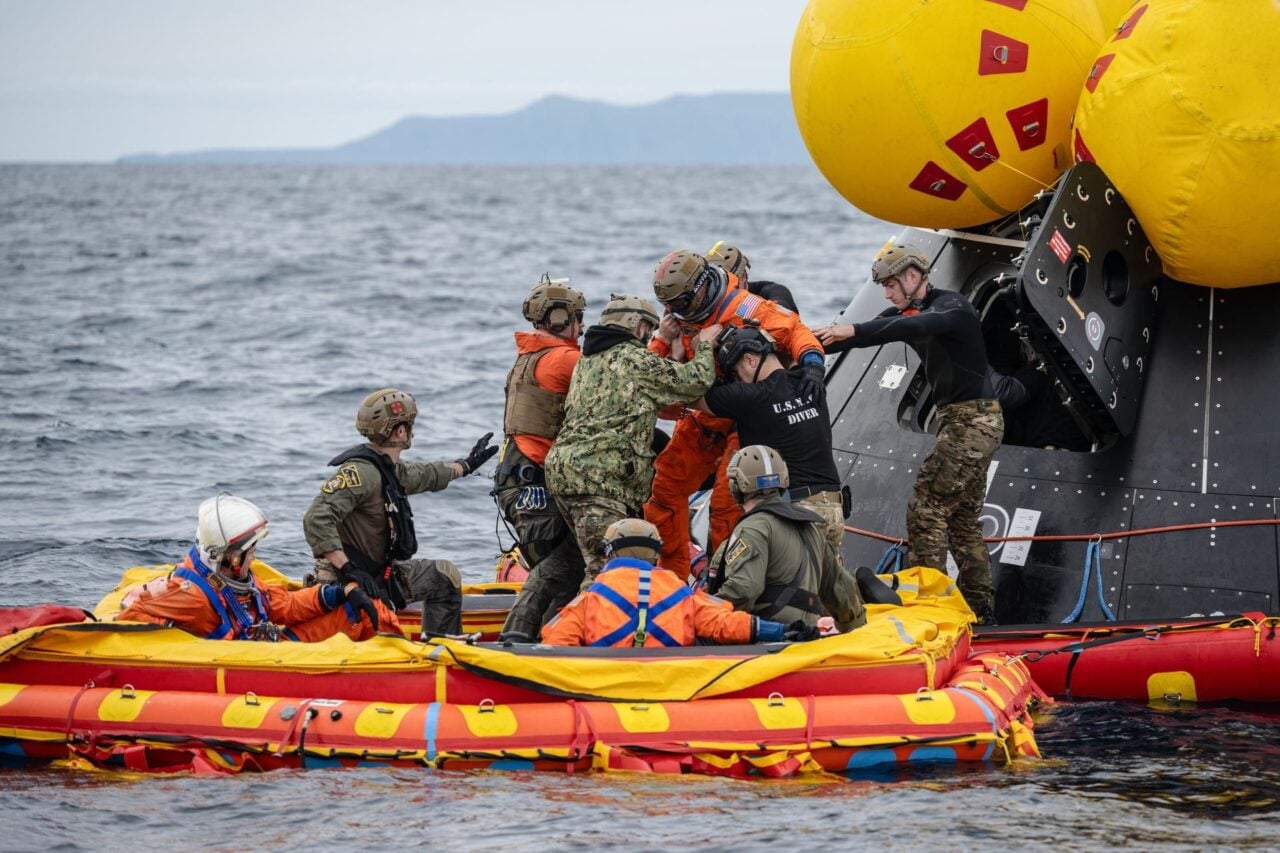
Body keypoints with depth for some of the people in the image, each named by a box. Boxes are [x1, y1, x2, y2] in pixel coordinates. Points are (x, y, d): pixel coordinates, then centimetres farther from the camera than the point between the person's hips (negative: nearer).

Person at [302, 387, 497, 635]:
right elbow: (316, 519, -32)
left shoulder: (391, 468, 10)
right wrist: (348, 569, -36)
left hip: (380, 571, 11)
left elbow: (423, 475, 36)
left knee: (444, 576, 17)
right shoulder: (360, 472, -22)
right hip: (347, 581, -11)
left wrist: (466, 466, 52)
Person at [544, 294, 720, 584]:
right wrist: (705, 345, 12)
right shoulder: (632, 359, -5)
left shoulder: (588, 360, 22)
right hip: (598, 478, -10)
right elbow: (695, 381, -5)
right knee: (605, 569, -13)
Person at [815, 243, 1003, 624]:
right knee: (963, 518, 12)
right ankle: (980, 606, 15)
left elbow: (917, 326, -35)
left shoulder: (951, 307, -14)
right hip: (958, 421, 10)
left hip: (973, 418, -10)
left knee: (926, 507, -13)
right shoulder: (909, 312, 12)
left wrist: (853, 331, -44)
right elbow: (869, 333, 5)